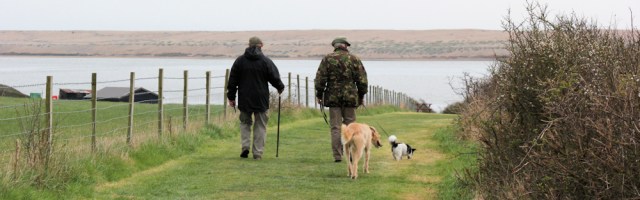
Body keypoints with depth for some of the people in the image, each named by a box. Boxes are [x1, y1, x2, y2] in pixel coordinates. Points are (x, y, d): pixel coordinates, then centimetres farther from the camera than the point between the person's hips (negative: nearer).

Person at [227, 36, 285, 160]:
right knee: (260, 126, 6)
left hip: (244, 99, 2)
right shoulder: (266, 61, -5)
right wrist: (280, 87, 20)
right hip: (261, 100, -2)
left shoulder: (240, 60, 1)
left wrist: (231, 97, 11)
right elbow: (275, 78, -2)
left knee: (245, 122, 17)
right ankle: (258, 153, 2)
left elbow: (232, 80, 4)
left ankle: (245, 146, -2)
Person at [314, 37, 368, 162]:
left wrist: (319, 95, 5)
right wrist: (361, 95, 11)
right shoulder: (354, 59, 2)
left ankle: (337, 156, -1)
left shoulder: (327, 59, 0)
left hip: (333, 97, 0)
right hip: (350, 97, 1)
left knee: (335, 127, 3)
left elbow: (320, 78, -2)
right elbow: (362, 79, 2)